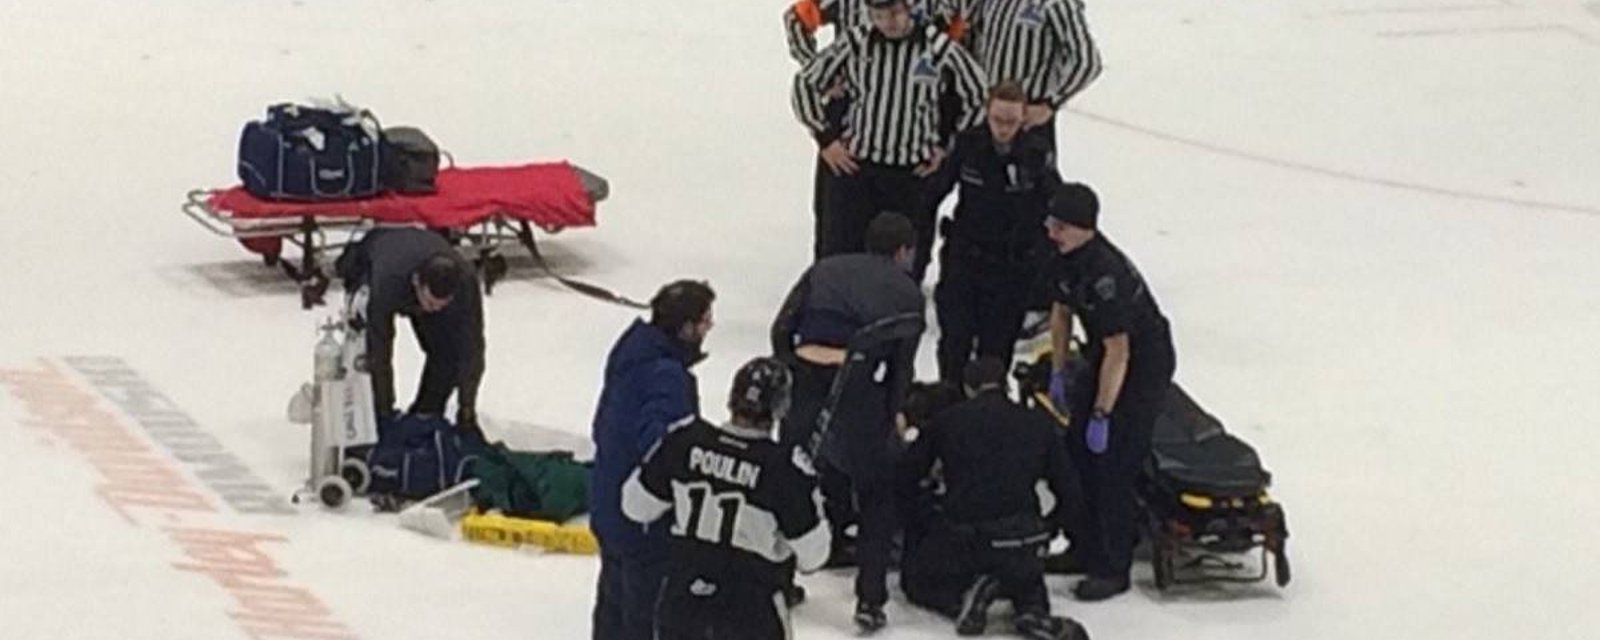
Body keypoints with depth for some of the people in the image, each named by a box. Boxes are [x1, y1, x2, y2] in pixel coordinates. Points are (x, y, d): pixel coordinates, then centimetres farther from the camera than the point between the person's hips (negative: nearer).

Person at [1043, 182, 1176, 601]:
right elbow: (1062, 310, 13)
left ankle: (1112, 570, 0)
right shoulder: (1068, 258, -5)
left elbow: (1118, 352, -30)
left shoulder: (1105, 274, -33)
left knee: (1112, 464, -9)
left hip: (1145, 365, -9)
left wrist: (1101, 415, -25)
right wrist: (1058, 372, 15)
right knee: (1077, 451, 10)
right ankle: (1084, 547, 24)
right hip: (1103, 356, 9)